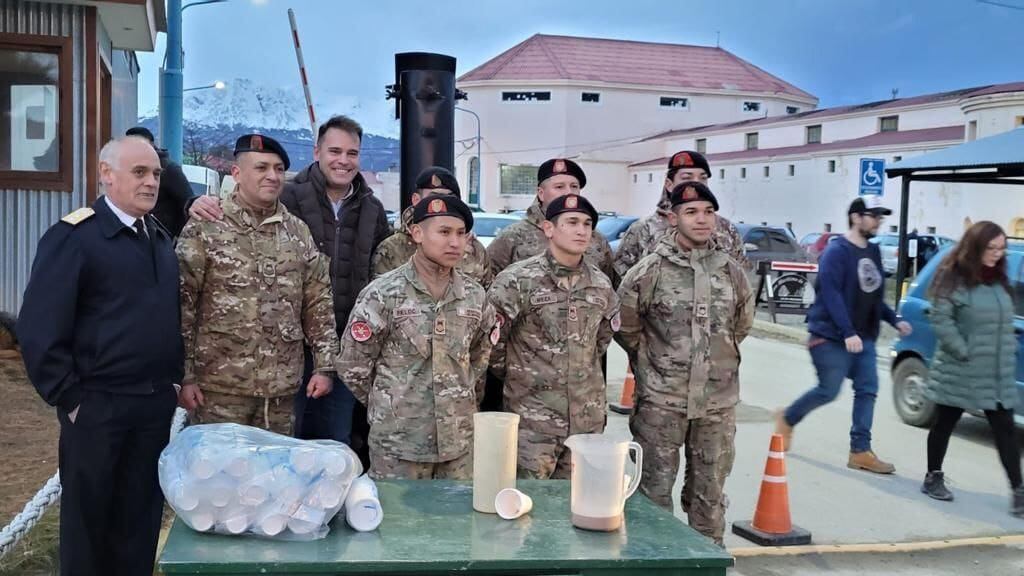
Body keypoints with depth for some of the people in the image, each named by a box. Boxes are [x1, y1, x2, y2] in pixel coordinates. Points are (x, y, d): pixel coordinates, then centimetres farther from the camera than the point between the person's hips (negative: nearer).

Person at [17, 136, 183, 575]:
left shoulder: (161, 238, 10)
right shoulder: (73, 237, -11)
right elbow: (38, 330, -14)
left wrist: (174, 380, 10)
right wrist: (68, 399, -12)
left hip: (157, 405, 6)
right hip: (98, 407, -5)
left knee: (142, 518, 15)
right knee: (88, 519, 10)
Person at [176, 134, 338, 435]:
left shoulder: (298, 232, 10)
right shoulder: (205, 229, -3)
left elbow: (318, 304, 12)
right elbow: (182, 305, -5)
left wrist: (324, 365, 6)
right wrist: (184, 375, -8)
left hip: (283, 388, 4)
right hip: (221, 386, -4)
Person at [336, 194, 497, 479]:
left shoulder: (474, 295, 3)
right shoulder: (383, 294, -9)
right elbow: (352, 365, -3)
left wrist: (463, 401, 12)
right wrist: (390, 406, 6)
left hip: (460, 441, 4)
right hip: (398, 443, -3)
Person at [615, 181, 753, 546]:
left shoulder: (731, 271, 4)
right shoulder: (650, 270, -8)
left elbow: (742, 324, 20)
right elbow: (625, 328, 2)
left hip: (718, 401, 4)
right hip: (662, 401, -3)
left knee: (709, 492, 15)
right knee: (655, 489, 5)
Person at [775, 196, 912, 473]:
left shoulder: (873, 251, 13)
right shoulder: (837, 252, -13)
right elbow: (831, 294, -22)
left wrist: (894, 320, 11)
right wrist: (847, 333, -29)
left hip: (863, 337, 8)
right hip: (831, 336, -8)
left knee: (867, 391, 2)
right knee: (828, 391, -3)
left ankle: (860, 451, 8)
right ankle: (787, 419, 22)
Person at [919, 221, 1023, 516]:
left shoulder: (999, 280, 11)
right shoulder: (954, 277, -10)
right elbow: (940, 319, -15)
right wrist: (964, 352, -18)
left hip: (998, 373, 6)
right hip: (959, 371, -6)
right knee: (945, 424, 9)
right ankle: (933, 478, 24)